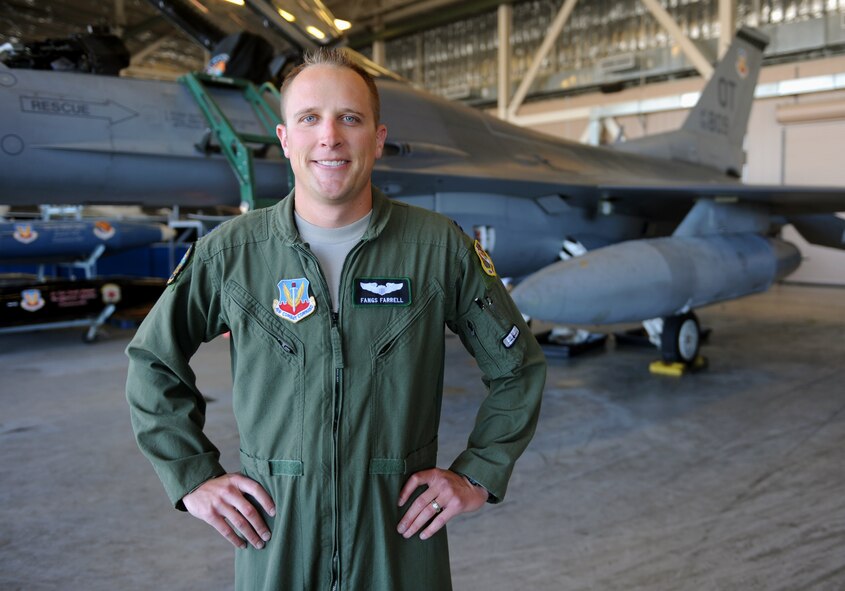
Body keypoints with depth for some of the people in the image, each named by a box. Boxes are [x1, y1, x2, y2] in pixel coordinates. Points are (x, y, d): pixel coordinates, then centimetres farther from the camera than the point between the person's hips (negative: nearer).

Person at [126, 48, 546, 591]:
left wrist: (478, 474, -1)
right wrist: (193, 476, 2)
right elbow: (153, 361, 8)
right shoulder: (230, 252, -6)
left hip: (400, 538, 0)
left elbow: (520, 366, 3)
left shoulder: (439, 247, -7)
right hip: (274, 545, 1)